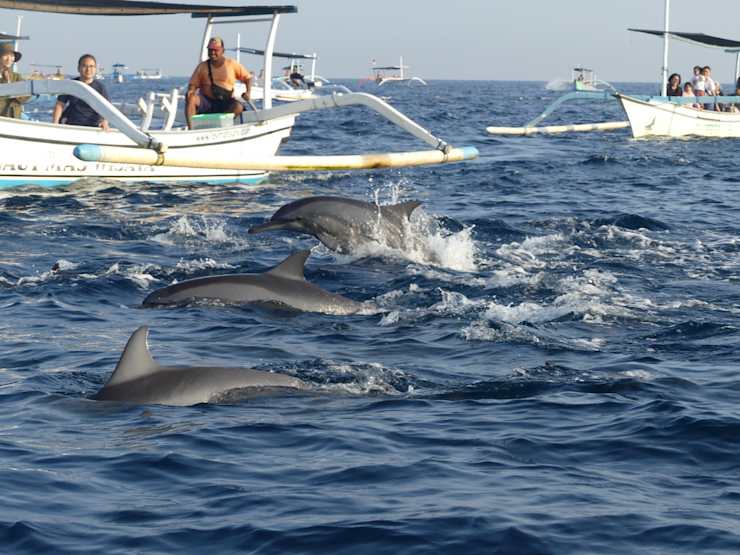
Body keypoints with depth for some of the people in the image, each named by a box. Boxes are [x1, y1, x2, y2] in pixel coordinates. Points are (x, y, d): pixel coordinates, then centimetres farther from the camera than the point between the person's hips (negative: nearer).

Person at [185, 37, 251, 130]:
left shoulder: (232, 64, 7)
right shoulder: (202, 66, 8)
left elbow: (247, 77, 12)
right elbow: (193, 83, 7)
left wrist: (248, 92, -7)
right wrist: (191, 89, -18)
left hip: (225, 103, -1)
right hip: (206, 101, 1)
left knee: (239, 107, -34)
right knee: (190, 97, -30)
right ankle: (191, 129, -42)